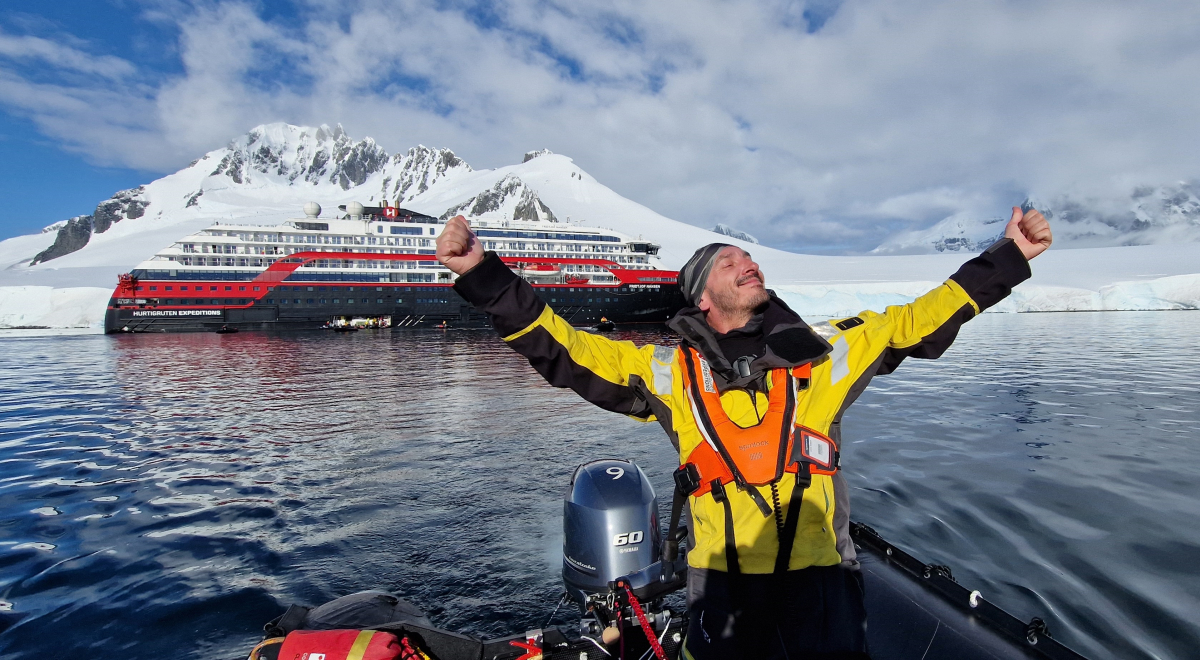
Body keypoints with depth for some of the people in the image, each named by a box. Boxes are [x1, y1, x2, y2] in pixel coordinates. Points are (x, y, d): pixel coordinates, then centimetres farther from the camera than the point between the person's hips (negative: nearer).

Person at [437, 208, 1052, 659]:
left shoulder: (820, 350, 5)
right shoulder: (670, 371, -1)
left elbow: (915, 321, 9)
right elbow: (562, 349, -5)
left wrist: (1008, 257, 8)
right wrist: (482, 275, -12)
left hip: (819, 575, 1)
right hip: (721, 579, -1)